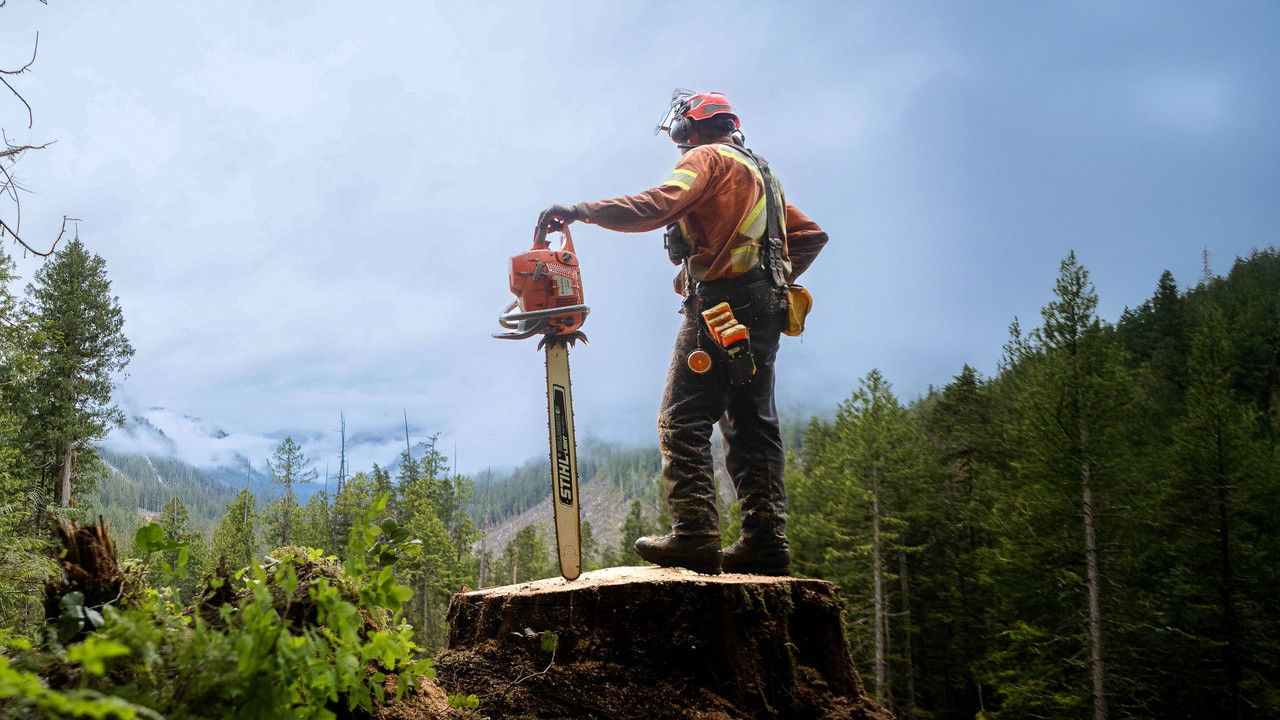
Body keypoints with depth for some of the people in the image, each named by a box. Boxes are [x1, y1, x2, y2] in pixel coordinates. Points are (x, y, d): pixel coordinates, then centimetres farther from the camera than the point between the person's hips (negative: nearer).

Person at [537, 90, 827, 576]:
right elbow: (810, 235, 27)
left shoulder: (706, 158, 1)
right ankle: (766, 541, 1)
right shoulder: (761, 173, 26)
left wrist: (580, 211, -16)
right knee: (752, 425, 7)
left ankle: (695, 536, -19)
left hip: (720, 305, -9)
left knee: (684, 422, -10)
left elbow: (657, 206, -17)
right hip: (763, 313, 9)